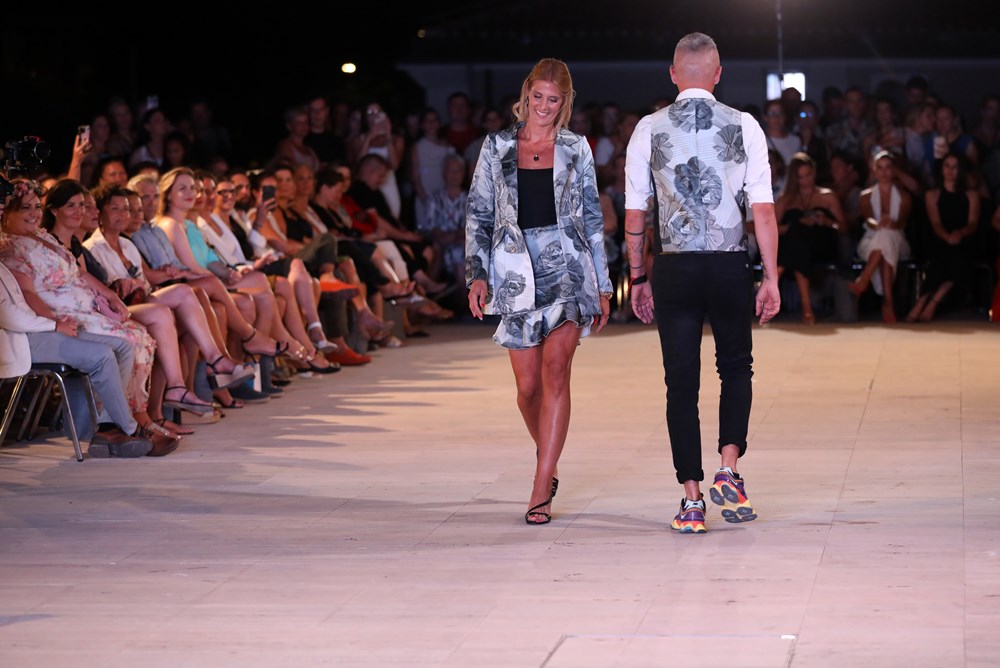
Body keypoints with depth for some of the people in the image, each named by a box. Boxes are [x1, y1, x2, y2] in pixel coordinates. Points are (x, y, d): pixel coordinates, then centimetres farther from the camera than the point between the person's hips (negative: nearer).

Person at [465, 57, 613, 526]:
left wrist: (602, 286, 11)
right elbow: (478, 214, 10)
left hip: (567, 267, -1)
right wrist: (477, 274, -2)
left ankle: (540, 494, -16)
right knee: (528, 386, 2)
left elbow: (592, 218, 13)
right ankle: (548, 463, 32)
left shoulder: (576, 148, 9)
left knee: (555, 369, -16)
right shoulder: (497, 147, 9)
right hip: (515, 271, 1)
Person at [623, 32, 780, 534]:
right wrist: (771, 277, 0)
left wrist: (637, 278, 10)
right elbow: (763, 209, -4)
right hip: (731, 266, 0)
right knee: (736, 367, 18)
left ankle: (692, 500, 4)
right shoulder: (743, 126, -1)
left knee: (681, 382, 5)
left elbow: (635, 214, 2)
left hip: (674, 267, 0)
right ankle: (728, 471, 0)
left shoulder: (649, 130, 1)